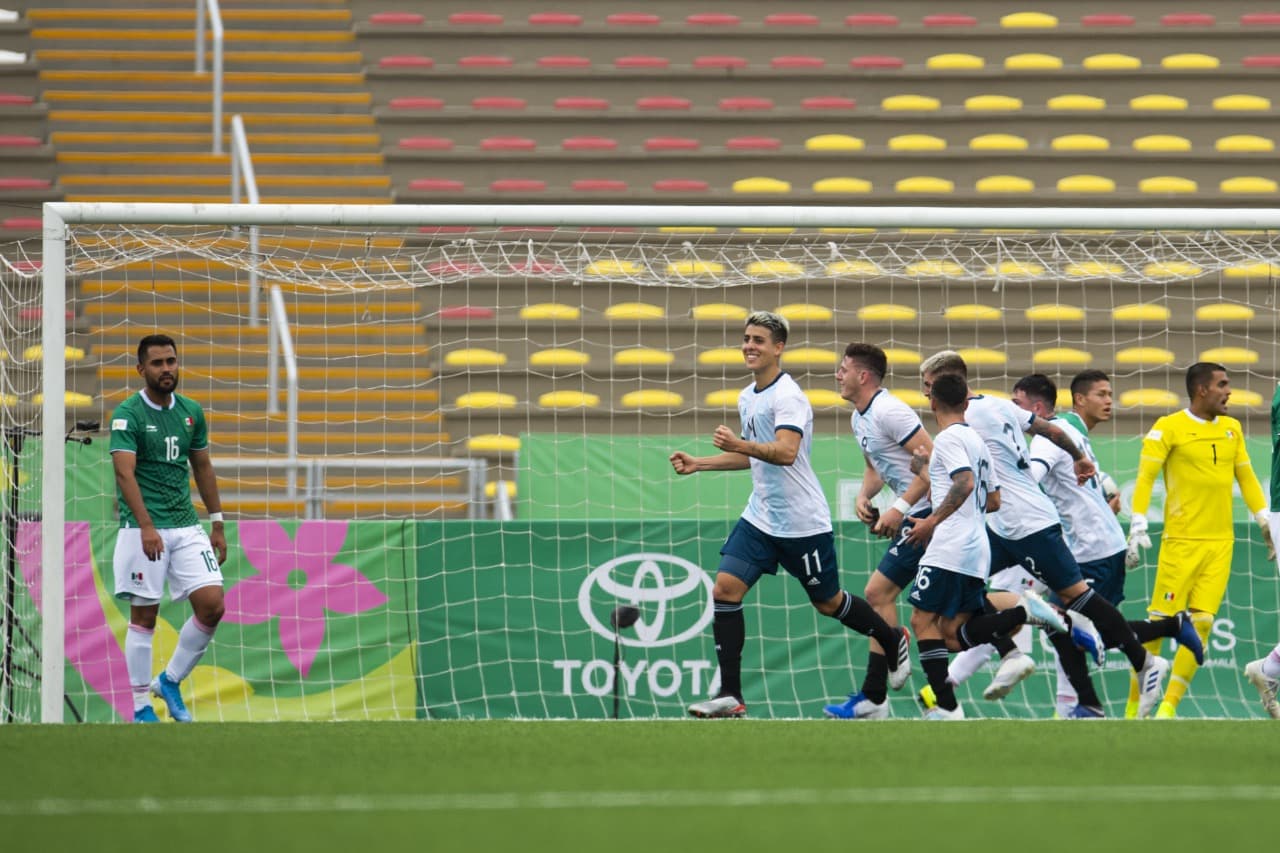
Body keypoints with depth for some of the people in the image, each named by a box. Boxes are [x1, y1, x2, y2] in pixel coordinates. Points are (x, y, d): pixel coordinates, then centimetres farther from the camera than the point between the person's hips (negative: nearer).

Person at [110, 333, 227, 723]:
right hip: (142, 528, -5)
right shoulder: (128, 414, -9)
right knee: (143, 616, 0)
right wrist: (147, 526, -32)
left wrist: (217, 524, 17)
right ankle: (141, 707, 9)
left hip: (186, 527, 5)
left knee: (212, 604, -6)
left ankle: (170, 681, 13)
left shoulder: (192, 412, 10)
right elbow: (124, 472, -20)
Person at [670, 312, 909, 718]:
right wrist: (699, 463, 15)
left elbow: (785, 452, -33)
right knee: (726, 589, -10)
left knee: (828, 602, 9)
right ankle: (729, 695, -10)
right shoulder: (747, 398, 10)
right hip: (760, 516, 7)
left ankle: (893, 640, 38)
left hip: (802, 523, -7)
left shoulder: (787, 396, -18)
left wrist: (741, 444, -49)